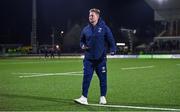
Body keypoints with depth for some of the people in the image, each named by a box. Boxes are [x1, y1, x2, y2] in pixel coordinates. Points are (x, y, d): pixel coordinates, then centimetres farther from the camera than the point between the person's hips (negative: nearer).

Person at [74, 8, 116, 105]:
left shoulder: (104, 28, -1)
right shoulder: (85, 29, 8)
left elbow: (111, 40, 2)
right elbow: (82, 41, 19)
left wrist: (112, 50, -11)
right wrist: (82, 46, -3)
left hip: (101, 59, -2)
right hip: (88, 59, 2)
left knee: (102, 78, 6)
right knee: (86, 78, -5)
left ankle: (103, 97, 20)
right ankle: (84, 98, -4)